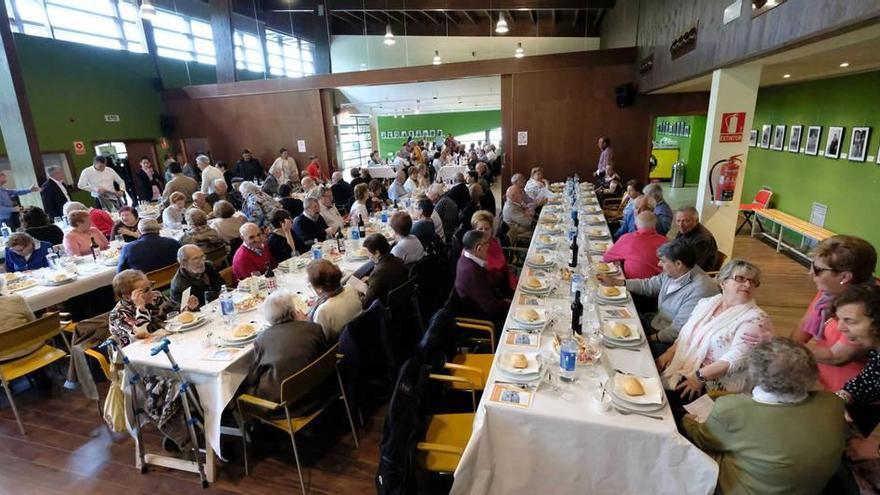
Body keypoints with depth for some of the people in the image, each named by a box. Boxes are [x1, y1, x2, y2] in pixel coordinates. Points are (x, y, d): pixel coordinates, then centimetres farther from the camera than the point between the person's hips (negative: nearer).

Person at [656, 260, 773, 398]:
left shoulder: (756, 319, -11)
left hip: (716, 386, -6)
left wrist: (700, 376, -24)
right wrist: (669, 353, -2)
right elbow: (686, 334, 14)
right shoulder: (708, 303, 9)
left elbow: (737, 359, -21)